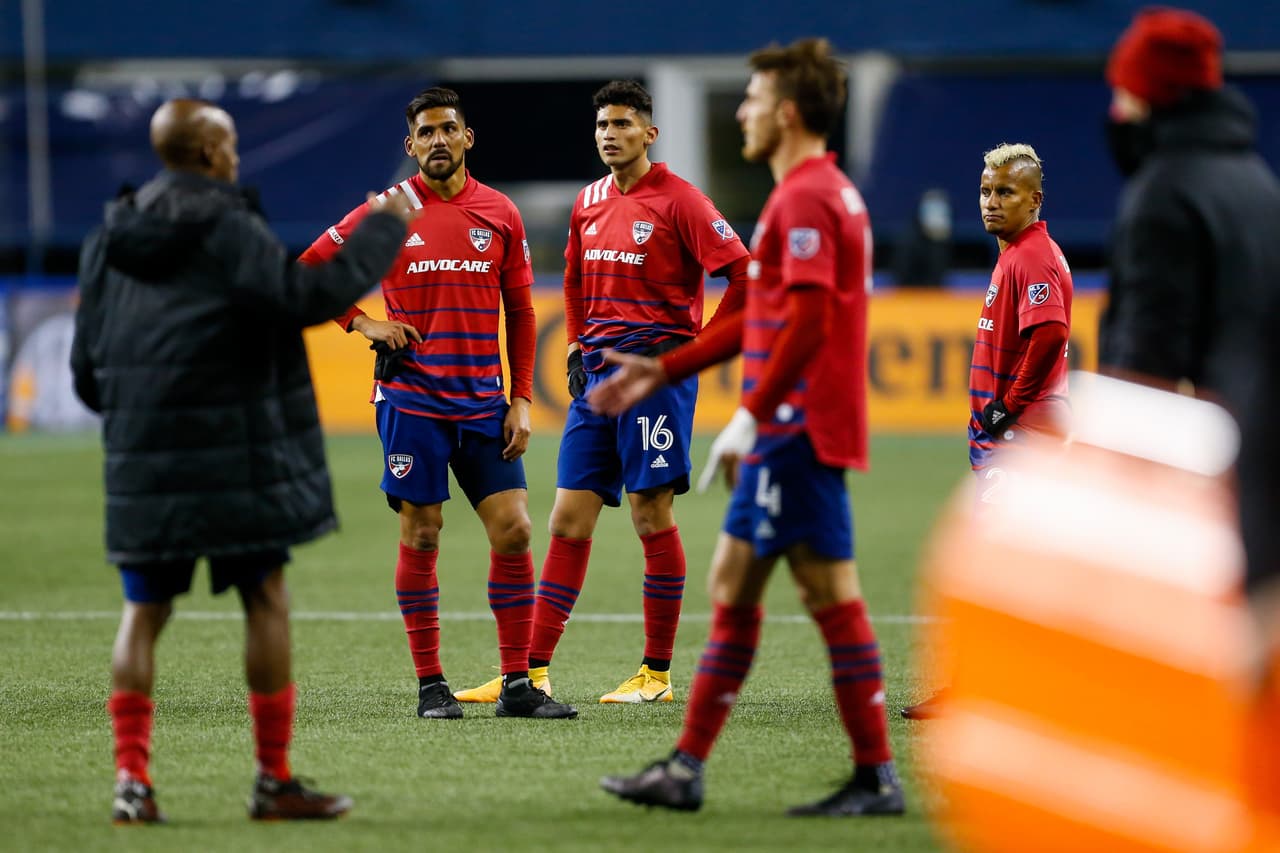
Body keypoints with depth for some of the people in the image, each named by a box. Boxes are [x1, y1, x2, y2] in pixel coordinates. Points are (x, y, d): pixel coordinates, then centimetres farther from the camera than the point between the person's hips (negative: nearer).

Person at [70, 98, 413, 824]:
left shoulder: (113, 239, 11)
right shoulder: (227, 230, -9)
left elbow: (87, 368, 13)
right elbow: (306, 297, -20)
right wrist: (384, 228, -11)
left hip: (143, 462, 6)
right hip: (234, 460, -6)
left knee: (145, 611, 9)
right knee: (266, 600, 3)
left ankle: (132, 778, 0)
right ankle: (275, 780, 5)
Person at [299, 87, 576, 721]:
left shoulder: (500, 215, 7)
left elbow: (519, 312, 11)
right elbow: (309, 269, 6)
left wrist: (520, 400, 5)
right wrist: (363, 323, -5)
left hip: (483, 401, 2)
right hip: (410, 399, -2)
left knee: (513, 531, -4)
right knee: (421, 537, -1)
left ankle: (517, 685, 2)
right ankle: (430, 686, 7)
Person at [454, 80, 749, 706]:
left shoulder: (677, 201, -7)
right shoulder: (589, 203, 14)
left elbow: (742, 273, -11)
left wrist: (701, 346, -10)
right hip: (597, 373, 7)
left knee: (652, 515, -3)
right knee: (568, 520, 4)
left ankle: (656, 673, 5)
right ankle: (533, 671, 4)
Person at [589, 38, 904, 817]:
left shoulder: (806, 198, -14)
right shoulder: (825, 192, 19)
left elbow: (807, 319, -23)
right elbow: (765, 316, 26)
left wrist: (754, 414, -22)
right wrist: (664, 371, 27)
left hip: (799, 427, -11)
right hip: (790, 430, 11)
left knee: (831, 595, -7)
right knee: (733, 586, 12)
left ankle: (877, 777, -4)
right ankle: (687, 769, 15)